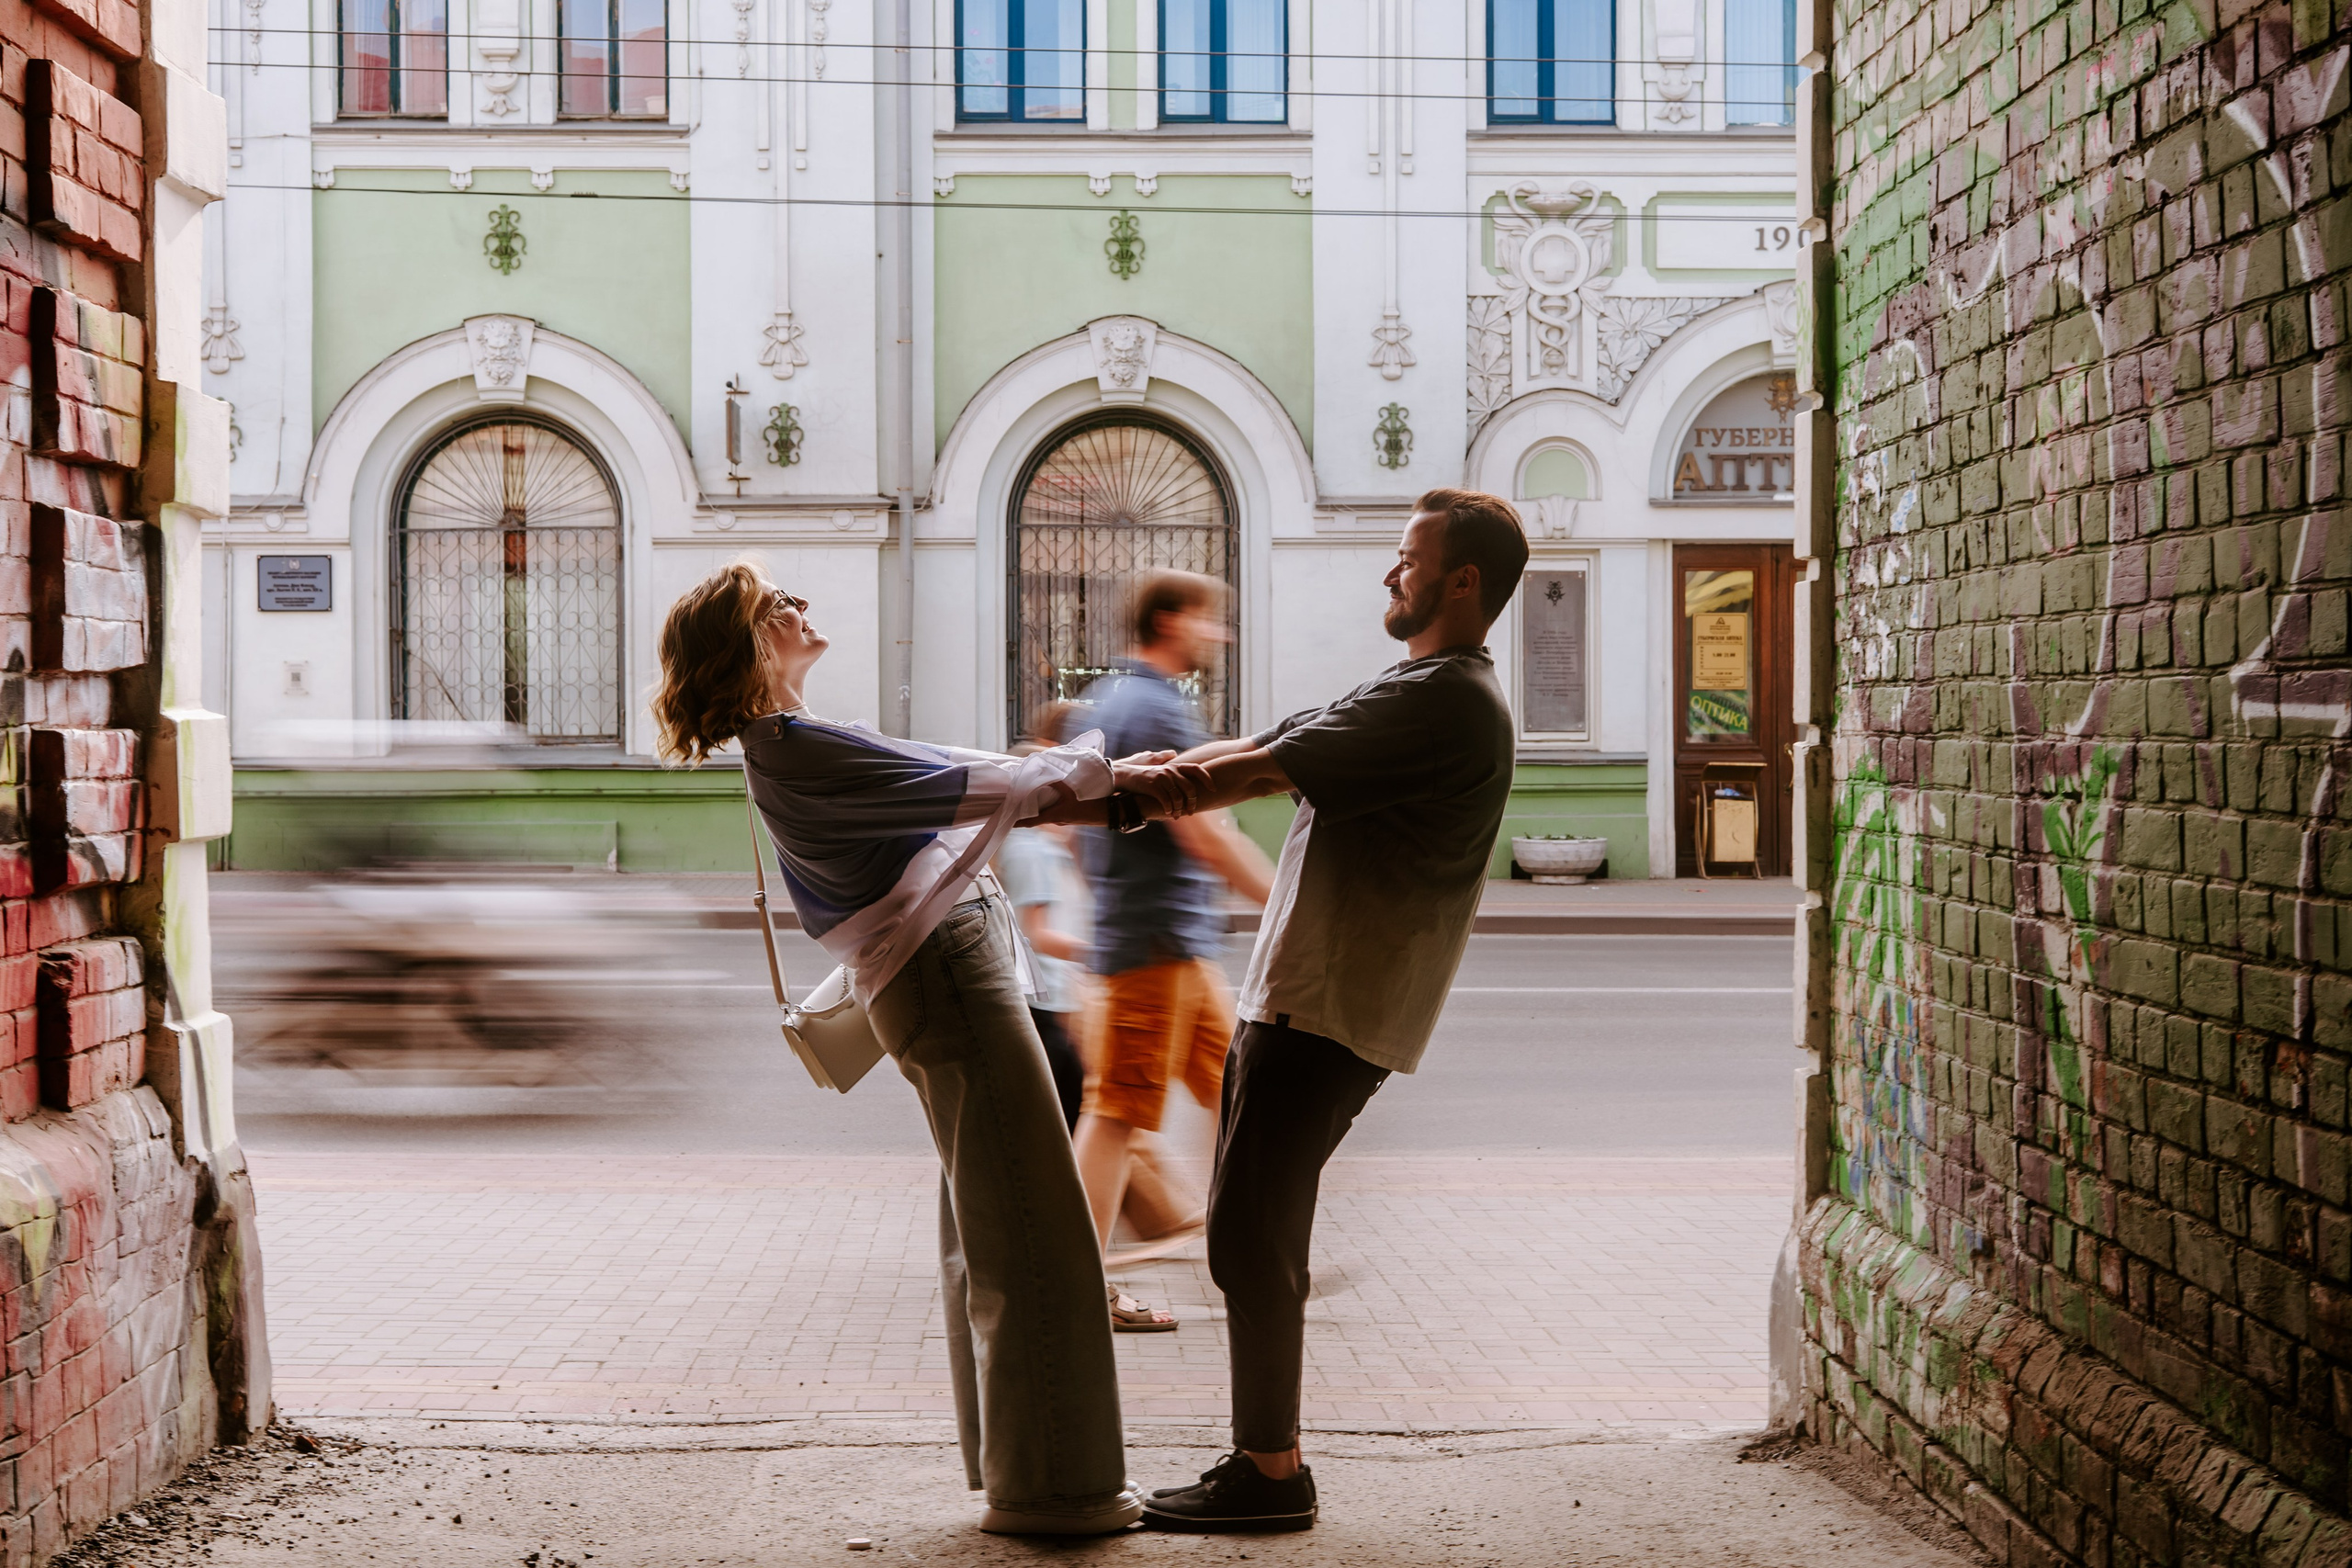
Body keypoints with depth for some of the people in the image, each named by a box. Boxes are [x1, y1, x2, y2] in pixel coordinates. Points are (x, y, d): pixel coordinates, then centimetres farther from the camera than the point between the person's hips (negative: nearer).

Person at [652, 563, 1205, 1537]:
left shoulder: (794, 745, 16)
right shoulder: (795, 751, -16)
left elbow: (955, 790, 14)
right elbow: (970, 788, -18)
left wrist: (1122, 792, 5)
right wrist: (1107, 773, -8)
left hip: (956, 963, 10)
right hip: (945, 971, -10)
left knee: (986, 1235, 15)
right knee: (1034, 1233, -6)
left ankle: (1012, 1464, 23)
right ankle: (1049, 1483, 0)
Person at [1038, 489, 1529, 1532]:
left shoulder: (1447, 702, -14)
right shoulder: (1413, 694, 21)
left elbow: (1250, 775, -16)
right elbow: (1260, 754, 16)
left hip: (1330, 1015, -10)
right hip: (1298, 1001, 10)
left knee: (1248, 1235, -8)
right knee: (1253, 1234, 11)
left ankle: (1270, 1475, -1)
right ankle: (1268, 1457, 17)